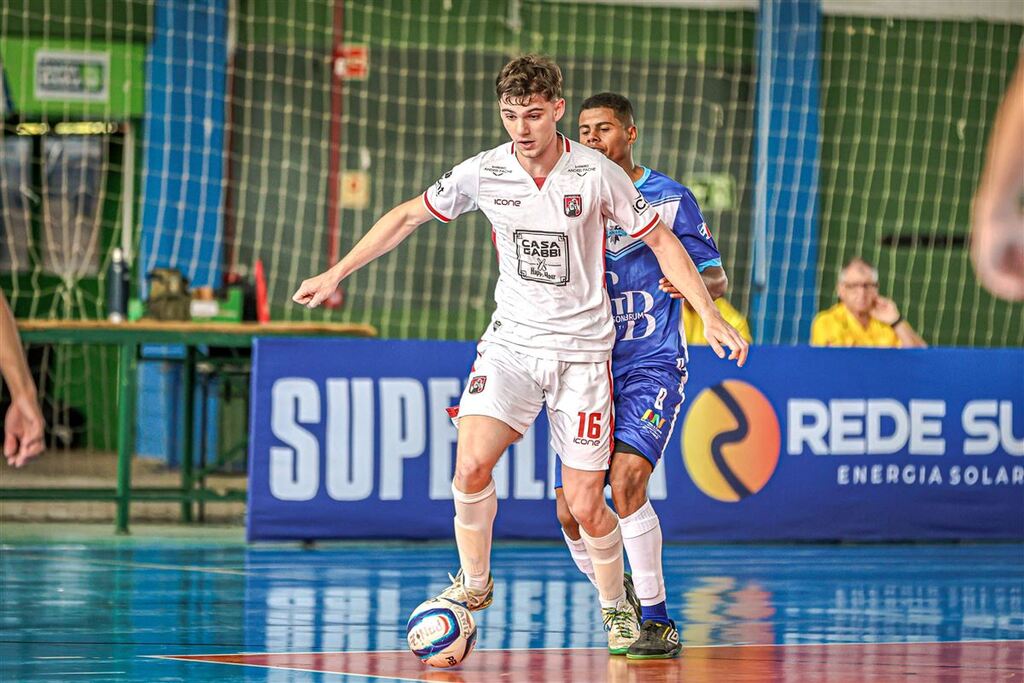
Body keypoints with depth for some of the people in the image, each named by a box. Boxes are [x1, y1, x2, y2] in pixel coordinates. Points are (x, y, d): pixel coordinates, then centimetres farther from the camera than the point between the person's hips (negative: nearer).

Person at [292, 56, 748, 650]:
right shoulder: (484, 172, -5)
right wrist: (335, 274, 10)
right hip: (512, 340, 2)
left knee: (586, 506, -5)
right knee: (472, 464, -21)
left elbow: (659, 239, 0)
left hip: (583, 350, -2)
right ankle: (474, 583, 3)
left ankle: (616, 606, 23)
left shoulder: (596, 174, -11)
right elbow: (409, 216, 9)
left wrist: (710, 315, -5)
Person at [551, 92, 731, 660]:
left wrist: (691, 279, -17)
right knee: (571, 510, -2)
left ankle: (656, 622, -15)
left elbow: (717, 279, 4)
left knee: (626, 479, -25)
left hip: (651, 367, -4)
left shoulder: (669, 198, 1)